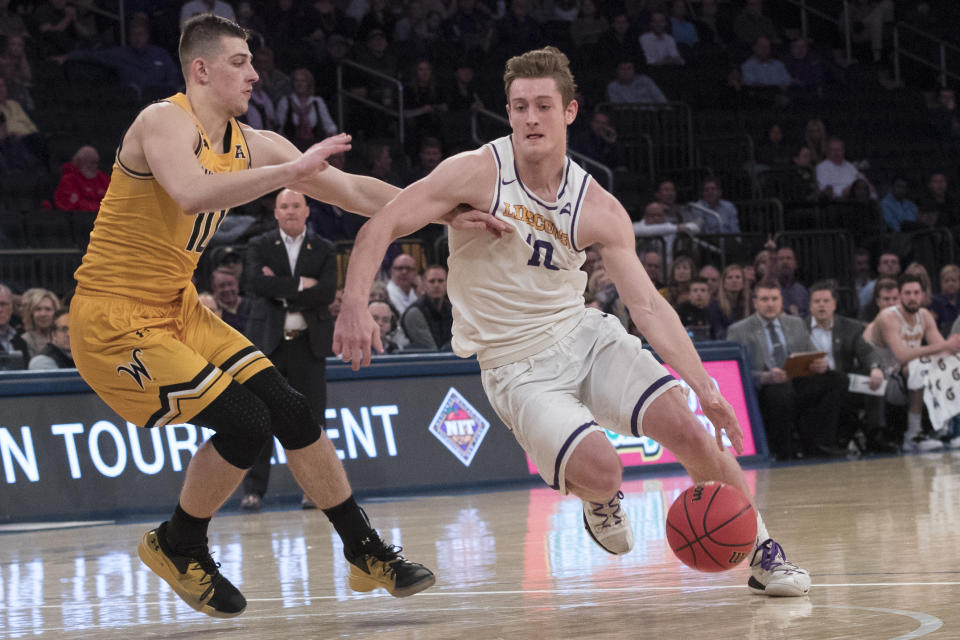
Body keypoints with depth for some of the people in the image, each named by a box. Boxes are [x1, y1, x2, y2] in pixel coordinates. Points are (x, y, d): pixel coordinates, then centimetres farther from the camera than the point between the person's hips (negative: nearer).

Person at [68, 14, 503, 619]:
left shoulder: (250, 144, 6)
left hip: (178, 308, 8)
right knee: (243, 423, -16)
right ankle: (177, 547, 7)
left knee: (291, 411, 1)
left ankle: (367, 553, 11)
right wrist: (292, 170, -38)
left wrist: (446, 211, 1)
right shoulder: (164, 122, -18)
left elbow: (352, 190, 8)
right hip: (113, 319, -8)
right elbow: (192, 193, -39)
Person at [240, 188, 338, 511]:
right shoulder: (259, 247, 7)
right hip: (268, 341, -1)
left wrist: (284, 292, -12)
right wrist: (301, 285, -12)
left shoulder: (323, 250, 9)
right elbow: (258, 282, -13)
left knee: (312, 417, 1)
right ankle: (254, 489, 1)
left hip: (308, 342, 1)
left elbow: (327, 292, -6)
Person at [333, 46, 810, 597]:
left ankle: (765, 554, 3)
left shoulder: (599, 209, -5)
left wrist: (708, 392, -14)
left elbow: (648, 306, -5)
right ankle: (601, 501, 13)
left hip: (585, 335, 3)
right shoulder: (479, 173, -13)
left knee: (689, 431, -15)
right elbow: (382, 226, -15)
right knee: (600, 470, -26)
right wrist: (356, 304, -34)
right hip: (516, 364, -3)